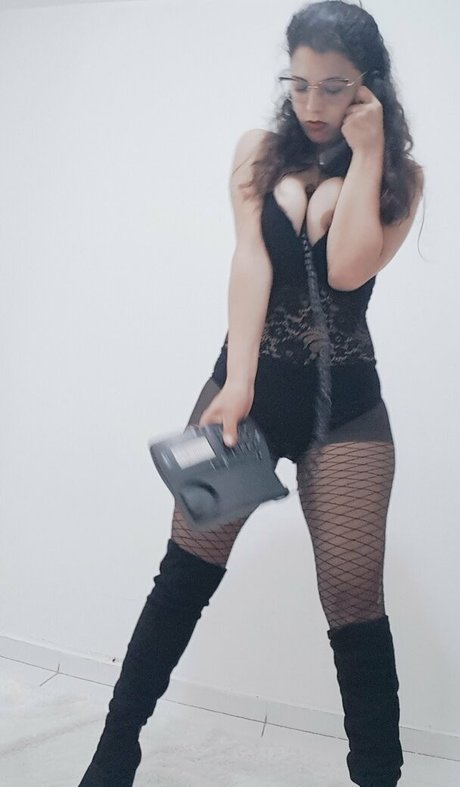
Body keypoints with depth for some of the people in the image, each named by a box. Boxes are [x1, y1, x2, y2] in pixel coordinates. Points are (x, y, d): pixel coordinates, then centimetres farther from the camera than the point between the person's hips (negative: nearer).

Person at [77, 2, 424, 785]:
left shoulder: (401, 177, 3)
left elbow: (348, 269, -15)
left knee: (355, 607, -2)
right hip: (250, 383, 1)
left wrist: (364, 153, -9)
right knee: (184, 578, 3)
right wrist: (236, 382, -21)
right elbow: (250, 261, -10)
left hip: (345, 404, 0)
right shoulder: (261, 151, 5)